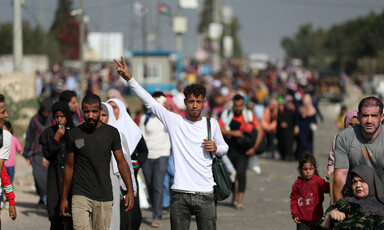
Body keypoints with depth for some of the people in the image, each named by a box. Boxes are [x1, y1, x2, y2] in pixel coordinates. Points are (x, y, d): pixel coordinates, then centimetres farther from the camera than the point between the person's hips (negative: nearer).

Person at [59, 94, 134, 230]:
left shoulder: (111, 133, 3)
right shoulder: (74, 134, 3)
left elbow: (121, 162, 5)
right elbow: (69, 166, 9)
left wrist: (130, 190, -5)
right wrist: (64, 198, 10)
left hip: (104, 197, 1)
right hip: (81, 195, -1)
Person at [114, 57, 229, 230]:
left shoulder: (212, 124, 8)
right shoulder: (174, 121, 4)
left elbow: (224, 147, 23)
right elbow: (148, 101, -1)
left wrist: (216, 148, -1)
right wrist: (129, 78, -10)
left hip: (205, 194, 1)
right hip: (180, 195, -1)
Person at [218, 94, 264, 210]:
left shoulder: (249, 115, -1)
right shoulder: (226, 114, 1)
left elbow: (260, 131, -2)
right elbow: (219, 130, -5)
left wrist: (254, 148, -8)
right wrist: (233, 133, -18)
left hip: (243, 151, -2)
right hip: (229, 150, 2)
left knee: (241, 173, -16)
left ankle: (240, 201, -13)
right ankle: (234, 195, 34)